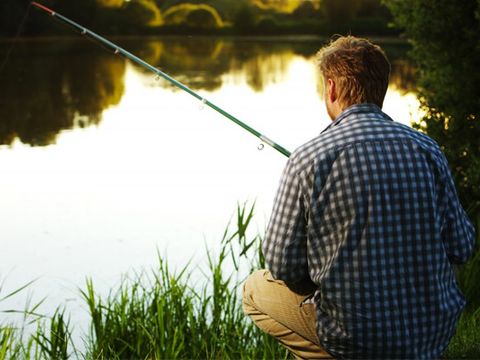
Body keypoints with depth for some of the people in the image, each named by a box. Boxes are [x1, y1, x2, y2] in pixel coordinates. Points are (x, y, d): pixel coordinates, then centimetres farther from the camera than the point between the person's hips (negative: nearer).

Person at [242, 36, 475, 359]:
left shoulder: (308, 159, -14)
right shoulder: (427, 149, -4)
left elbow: (282, 265, -9)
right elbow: (461, 248, 2)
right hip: (436, 334, 5)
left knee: (256, 289, 21)